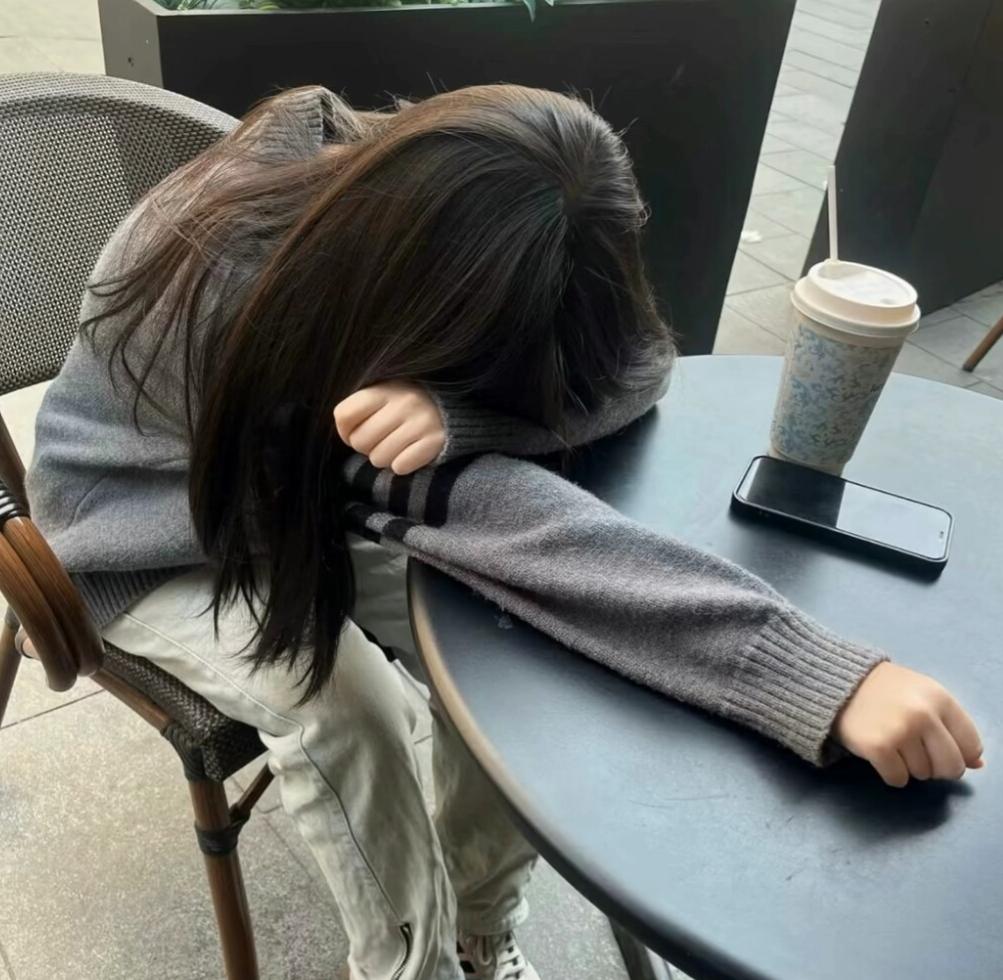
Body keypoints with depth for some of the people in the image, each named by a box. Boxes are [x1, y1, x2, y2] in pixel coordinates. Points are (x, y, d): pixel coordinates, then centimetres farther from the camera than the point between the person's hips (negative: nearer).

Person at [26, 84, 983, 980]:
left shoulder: (426, 212, -21)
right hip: (153, 538, -4)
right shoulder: (234, 280, -39)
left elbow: (632, 366, -25)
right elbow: (479, 506, -47)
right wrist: (826, 679, -51)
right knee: (341, 703, -28)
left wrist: (452, 410, -47)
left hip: (304, 495, 5)